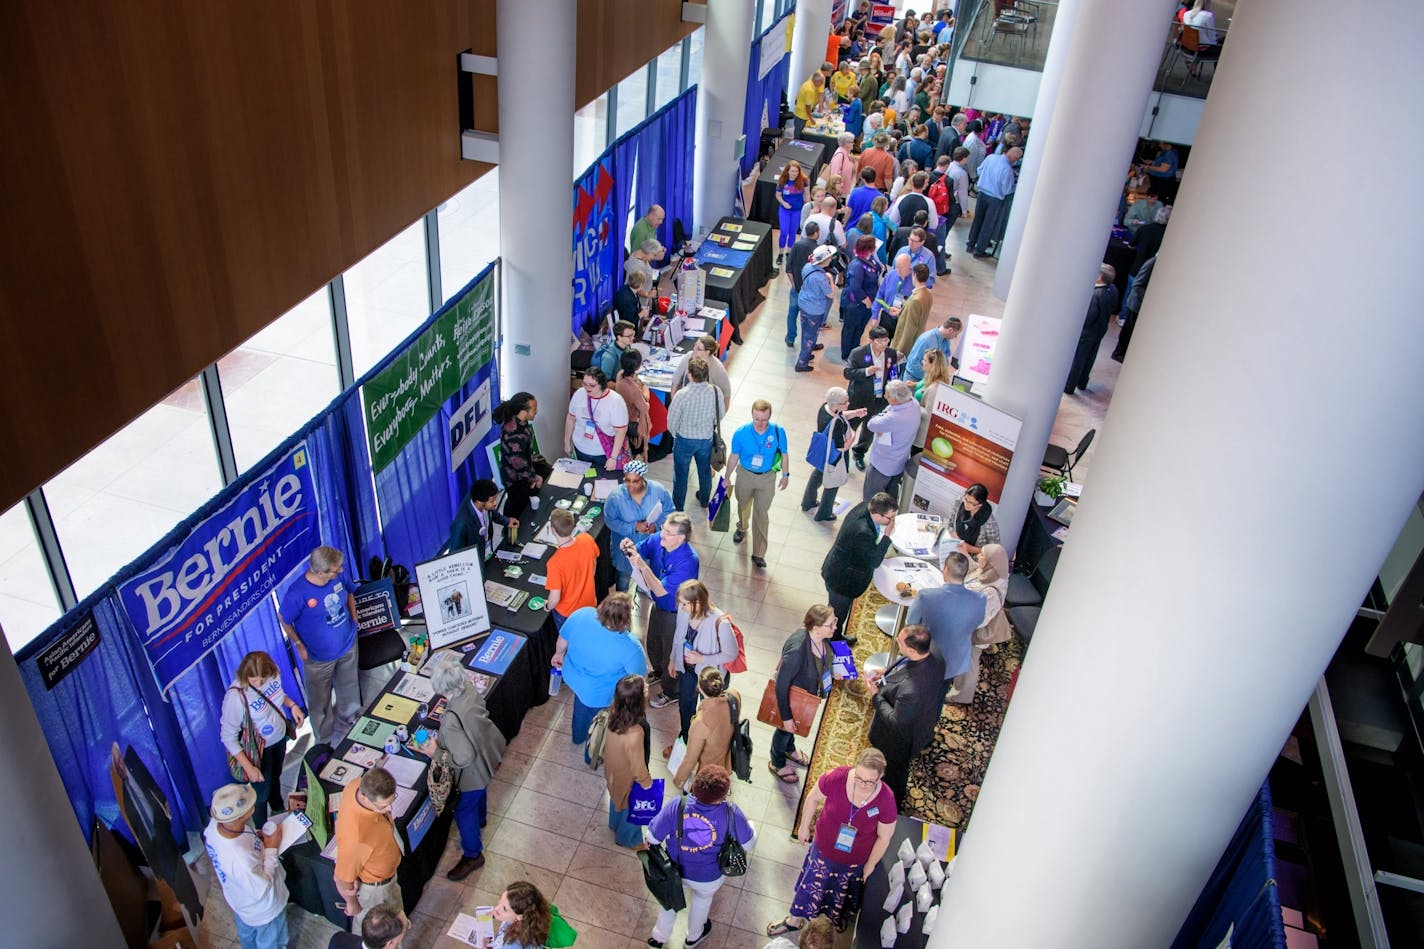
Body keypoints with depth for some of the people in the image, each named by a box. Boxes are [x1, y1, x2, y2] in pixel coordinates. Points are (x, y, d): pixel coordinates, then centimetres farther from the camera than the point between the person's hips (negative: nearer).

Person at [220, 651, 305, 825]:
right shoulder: (235, 696, -37)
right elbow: (228, 737, -27)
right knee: (261, 791, 17)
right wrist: (248, 767, -28)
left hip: (280, 738, 5)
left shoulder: (273, 673, -20)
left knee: (275, 777, 32)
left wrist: (292, 705, -12)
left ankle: (279, 810, 61)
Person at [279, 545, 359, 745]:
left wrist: (353, 618, 1)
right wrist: (299, 645, -12)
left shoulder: (338, 577, -16)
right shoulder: (297, 593, -31)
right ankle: (325, 741, 40)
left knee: (349, 695, 25)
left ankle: (348, 729, 50)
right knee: (320, 703, 16)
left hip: (348, 646, 5)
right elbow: (283, 619, -13)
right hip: (319, 657, -5)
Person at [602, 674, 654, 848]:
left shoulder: (615, 710, -27)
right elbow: (638, 767, -26)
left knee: (617, 798, 37)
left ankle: (615, 824, 67)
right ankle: (628, 839, 56)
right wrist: (648, 785, -12)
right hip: (628, 777, -6)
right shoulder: (634, 734, -47)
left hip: (613, 768, 6)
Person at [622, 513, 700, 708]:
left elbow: (660, 590, -35)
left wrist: (643, 566, -44)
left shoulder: (687, 561, -38)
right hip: (658, 605, 7)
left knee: (671, 653, 17)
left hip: (675, 614, -7)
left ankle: (671, 692, 43)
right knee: (653, 643, 31)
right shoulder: (658, 539, -20)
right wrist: (630, 549, -28)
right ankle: (659, 671, 61)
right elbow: (641, 549, -4)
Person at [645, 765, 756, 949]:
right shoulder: (731, 814, -33)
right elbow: (748, 845, -15)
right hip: (709, 879, 0)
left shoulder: (677, 805, -33)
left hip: (675, 871, 1)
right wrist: (749, 825, 6)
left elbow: (652, 837, -21)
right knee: (702, 899, 34)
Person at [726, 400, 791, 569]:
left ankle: (758, 554, 15)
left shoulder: (778, 431, -24)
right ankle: (742, 528, 59)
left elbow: (784, 454, -6)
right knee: (743, 506, 26)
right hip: (745, 475, 1)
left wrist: (785, 475, 4)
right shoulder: (741, 433, -24)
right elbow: (734, 457, -8)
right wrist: (728, 478, 3)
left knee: (761, 514, 5)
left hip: (767, 478, -1)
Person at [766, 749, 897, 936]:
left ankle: (836, 917, 59)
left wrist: (870, 865, -3)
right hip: (823, 848, 1)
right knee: (810, 884, 24)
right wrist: (804, 826, 2)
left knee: (841, 892, 28)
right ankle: (794, 920, 50)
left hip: (854, 860, -1)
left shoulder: (886, 801, -33)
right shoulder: (836, 778, -32)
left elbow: (884, 838, -15)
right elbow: (813, 798, -11)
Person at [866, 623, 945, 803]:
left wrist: (875, 695, -24)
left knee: (894, 771, 26)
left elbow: (897, 722, -32)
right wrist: (887, 674, -9)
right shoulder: (935, 657, -25)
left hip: (900, 739, -7)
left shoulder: (909, 690, -49)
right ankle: (896, 797, 66)